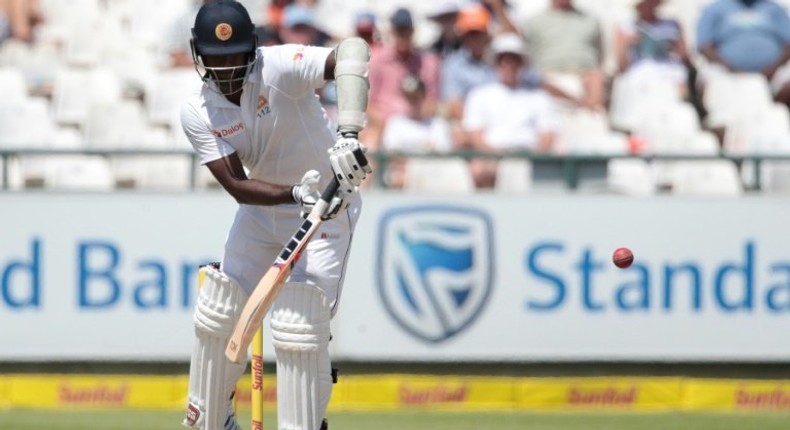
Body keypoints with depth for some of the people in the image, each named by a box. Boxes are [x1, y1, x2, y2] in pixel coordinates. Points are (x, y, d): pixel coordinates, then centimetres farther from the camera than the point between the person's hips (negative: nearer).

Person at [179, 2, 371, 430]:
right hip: (263, 208, 5)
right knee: (217, 314, 9)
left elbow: (353, 50, -43)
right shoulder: (197, 112, -13)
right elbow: (236, 185, -22)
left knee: (298, 327, -16)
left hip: (328, 205, -5)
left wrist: (348, 134, -53)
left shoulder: (279, 68, -26)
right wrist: (297, 194, -40)